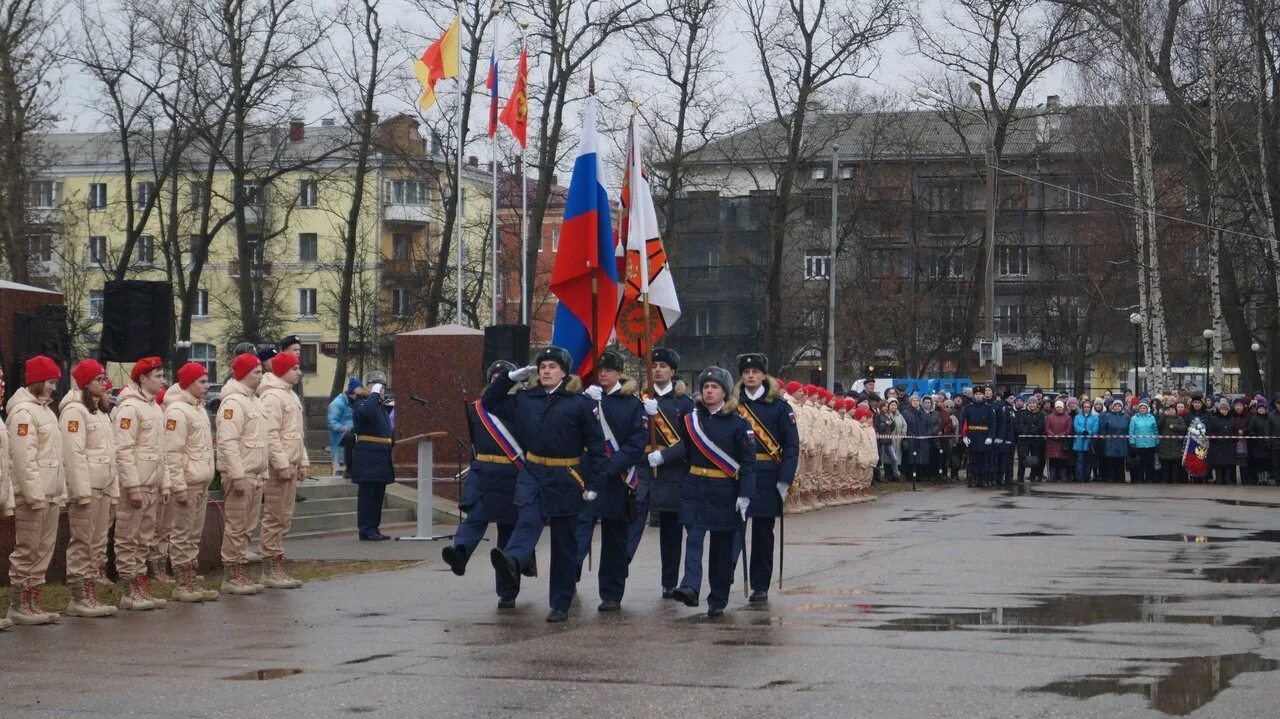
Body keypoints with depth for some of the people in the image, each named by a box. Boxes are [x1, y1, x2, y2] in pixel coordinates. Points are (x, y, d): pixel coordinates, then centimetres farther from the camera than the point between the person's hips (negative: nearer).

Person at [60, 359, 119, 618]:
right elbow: (74, 453, -17)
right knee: (81, 543, -6)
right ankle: (78, 599, -4)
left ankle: (90, 594, 15)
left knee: (96, 543, 10)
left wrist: (113, 488, 16)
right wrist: (82, 491, -21)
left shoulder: (100, 412, 19)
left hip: (102, 487, 9)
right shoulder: (74, 411, -11)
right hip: (85, 487, -9)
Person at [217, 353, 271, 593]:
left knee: (246, 527, 13)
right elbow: (228, 442, -22)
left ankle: (239, 573, 19)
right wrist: (237, 476, -25)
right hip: (240, 475, -9)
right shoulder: (233, 402, -15)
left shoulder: (254, 401, 17)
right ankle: (231, 577, 1)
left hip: (255, 475, 10)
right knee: (235, 527, -4)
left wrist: (263, 470, 19)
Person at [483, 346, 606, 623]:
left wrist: (594, 485, -9)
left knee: (564, 542, 5)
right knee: (528, 520, -25)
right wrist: (511, 377, 6)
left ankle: (560, 605, 10)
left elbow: (596, 445, -5)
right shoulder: (525, 400, 8)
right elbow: (489, 402, 18)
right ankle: (512, 561, -53)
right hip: (533, 473, 3)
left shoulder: (580, 403, -5)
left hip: (566, 479, -2)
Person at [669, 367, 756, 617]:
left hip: (725, 493, -2)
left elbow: (748, 462, -6)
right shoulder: (691, 420, 7)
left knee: (722, 546, 5)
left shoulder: (737, 423, -4)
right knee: (694, 537, -17)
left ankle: (718, 601, 13)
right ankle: (690, 587, -32)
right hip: (695, 489, 2)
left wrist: (745, 495, -12)